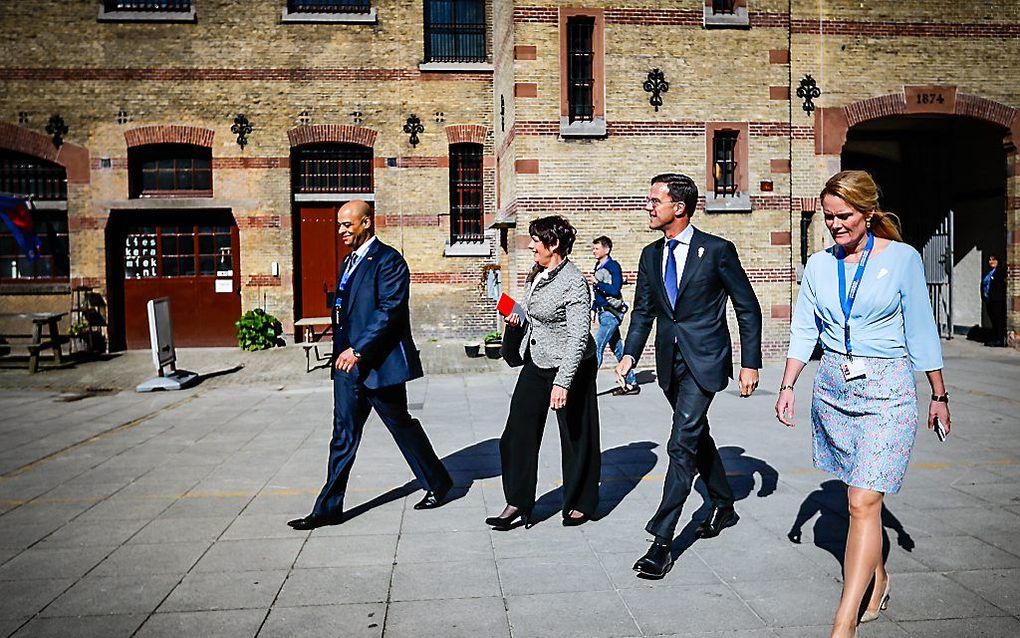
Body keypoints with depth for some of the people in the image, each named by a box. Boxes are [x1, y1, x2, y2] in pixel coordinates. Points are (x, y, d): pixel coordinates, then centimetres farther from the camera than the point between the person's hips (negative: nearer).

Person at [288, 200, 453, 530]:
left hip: (379, 363, -8)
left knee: (402, 426, 7)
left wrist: (358, 350, -26)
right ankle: (328, 509, 11)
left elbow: (390, 311, -21)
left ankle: (438, 484, 27)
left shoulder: (388, 260, -12)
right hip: (349, 363, 8)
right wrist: (342, 352, 15)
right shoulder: (349, 262, 17)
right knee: (343, 435, 7)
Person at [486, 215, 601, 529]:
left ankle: (581, 504, 25)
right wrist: (520, 317, 4)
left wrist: (563, 382, -31)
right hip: (536, 363, 8)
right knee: (518, 433, 6)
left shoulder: (573, 283, -20)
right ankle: (518, 504, 15)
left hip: (569, 367, -8)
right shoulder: (537, 273, 5)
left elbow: (578, 337, -25)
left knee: (576, 436, 8)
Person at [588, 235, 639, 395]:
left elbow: (615, 290, -19)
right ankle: (631, 383, 18)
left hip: (612, 313, -9)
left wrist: (597, 283, -23)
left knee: (596, 346, -12)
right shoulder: (598, 267, 16)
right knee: (617, 348, 11)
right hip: (603, 313, 9)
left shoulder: (613, 266, -10)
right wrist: (594, 310, 22)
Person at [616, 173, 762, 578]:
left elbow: (748, 308, -4)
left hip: (705, 359, -6)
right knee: (696, 436, 20)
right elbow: (643, 310, 13)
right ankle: (723, 506, 41)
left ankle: (662, 541, -8)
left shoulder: (717, 250, -9)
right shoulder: (650, 255, 7)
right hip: (670, 361, 7)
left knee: (682, 445, -13)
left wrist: (751, 363, -7)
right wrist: (630, 353, -2)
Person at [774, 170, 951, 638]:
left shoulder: (902, 258, -4)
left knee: (863, 503, -11)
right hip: (833, 387, 4)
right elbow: (803, 331, 7)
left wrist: (939, 394, 4)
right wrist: (787, 385, -1)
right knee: (857, 495, 14)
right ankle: (877, 581, 35)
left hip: (887, 389, -4)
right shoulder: (819, 265, 6)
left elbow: (921, 331, 1)